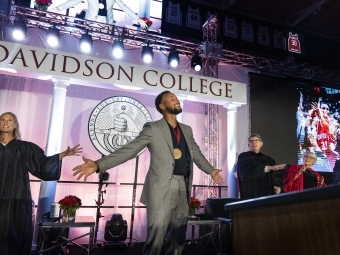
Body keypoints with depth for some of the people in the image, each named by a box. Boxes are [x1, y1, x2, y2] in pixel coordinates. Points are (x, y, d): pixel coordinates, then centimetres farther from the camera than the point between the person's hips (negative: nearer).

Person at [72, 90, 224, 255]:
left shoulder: (187, 130, 17)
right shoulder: (153, 128, -2)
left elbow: (197, 154, 29)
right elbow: (129, 150, -9)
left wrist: (211, 170, 33)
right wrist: (98, 164, -19)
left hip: (184, 188, 6)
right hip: (162, 189, -5)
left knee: (178, 238, 13)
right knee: (155, 239, 0)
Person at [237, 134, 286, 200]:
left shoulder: (268, 159, 18)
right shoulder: (243, 157, 4)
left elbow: (275, 177, 10)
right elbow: (248, 170, -15)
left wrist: (277, 186, -11)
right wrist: (269, 168, -20)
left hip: (267, 195, 4)